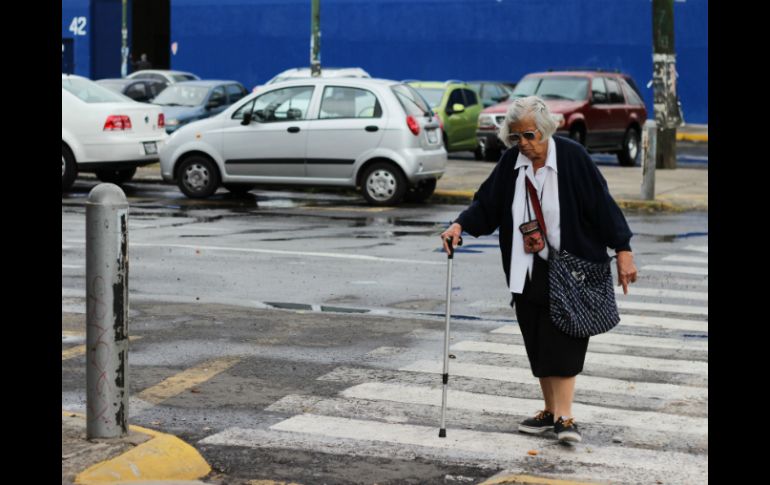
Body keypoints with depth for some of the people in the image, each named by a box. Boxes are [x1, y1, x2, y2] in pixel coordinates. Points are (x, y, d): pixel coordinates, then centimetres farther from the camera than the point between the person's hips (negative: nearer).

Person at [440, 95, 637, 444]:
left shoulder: (572, 157, -12)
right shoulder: (511, 161, 0)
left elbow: (602, 203, -11)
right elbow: (486, 203, 4)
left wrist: (623, 250, -12)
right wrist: (460, 225, -14)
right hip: (527, 269, 5)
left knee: (563, 339, -11)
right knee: (537, 340, 8)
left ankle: (564, 415, -11)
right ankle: (550, 411, 18)